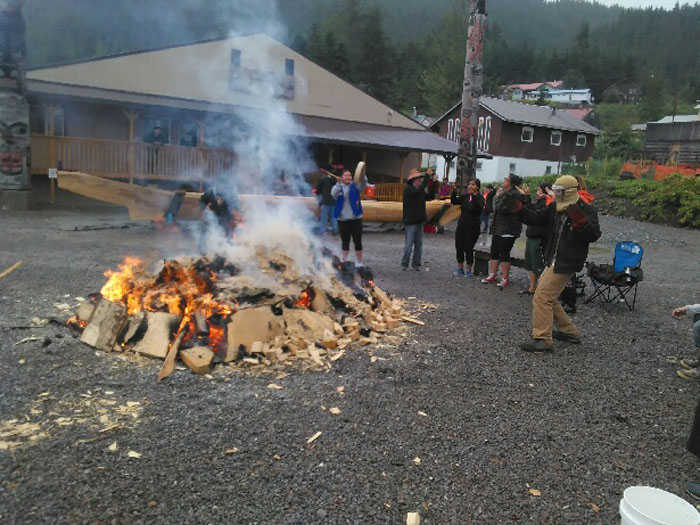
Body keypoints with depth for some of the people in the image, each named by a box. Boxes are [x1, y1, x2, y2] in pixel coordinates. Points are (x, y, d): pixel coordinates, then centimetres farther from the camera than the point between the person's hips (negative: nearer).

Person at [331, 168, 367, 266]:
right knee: (345, 242, 7)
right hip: (342, 219, 0)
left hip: (355, 218, 0)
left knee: (358, 242, 1)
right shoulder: (338, 187, 5)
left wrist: (362, 175, -34)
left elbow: (363, 184, -16)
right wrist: (339, 184, -34)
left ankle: (359, 263, 11)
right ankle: (344, 261, 19)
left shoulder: (355, 186, 4)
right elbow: (334, 193, -16)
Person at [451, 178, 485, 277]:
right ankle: (460, 268, 22)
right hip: (461, 225, 5)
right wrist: (454, 192, -10)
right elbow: (454, 202, 4)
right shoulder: (464, 196, 9)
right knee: (459, 247, 7)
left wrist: (474, 196, -36)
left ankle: (468, 270, 11)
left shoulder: (479, 197, -7)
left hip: (472, 227, -5)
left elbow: (479, 208, -25)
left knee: (468, 248, -4)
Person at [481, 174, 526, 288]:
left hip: (508, 231, -10)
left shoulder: (514, 195, -15)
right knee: (494, 252, 10)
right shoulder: (505, 193, 15)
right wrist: (498, 196, 6)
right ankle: (492, 275, 18)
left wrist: (498, 197, -10)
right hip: (498, 229, 10)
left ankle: (505, 278, 4)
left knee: (504, 253, -5)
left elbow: (501, 209, -22)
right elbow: (495, 208, 18)